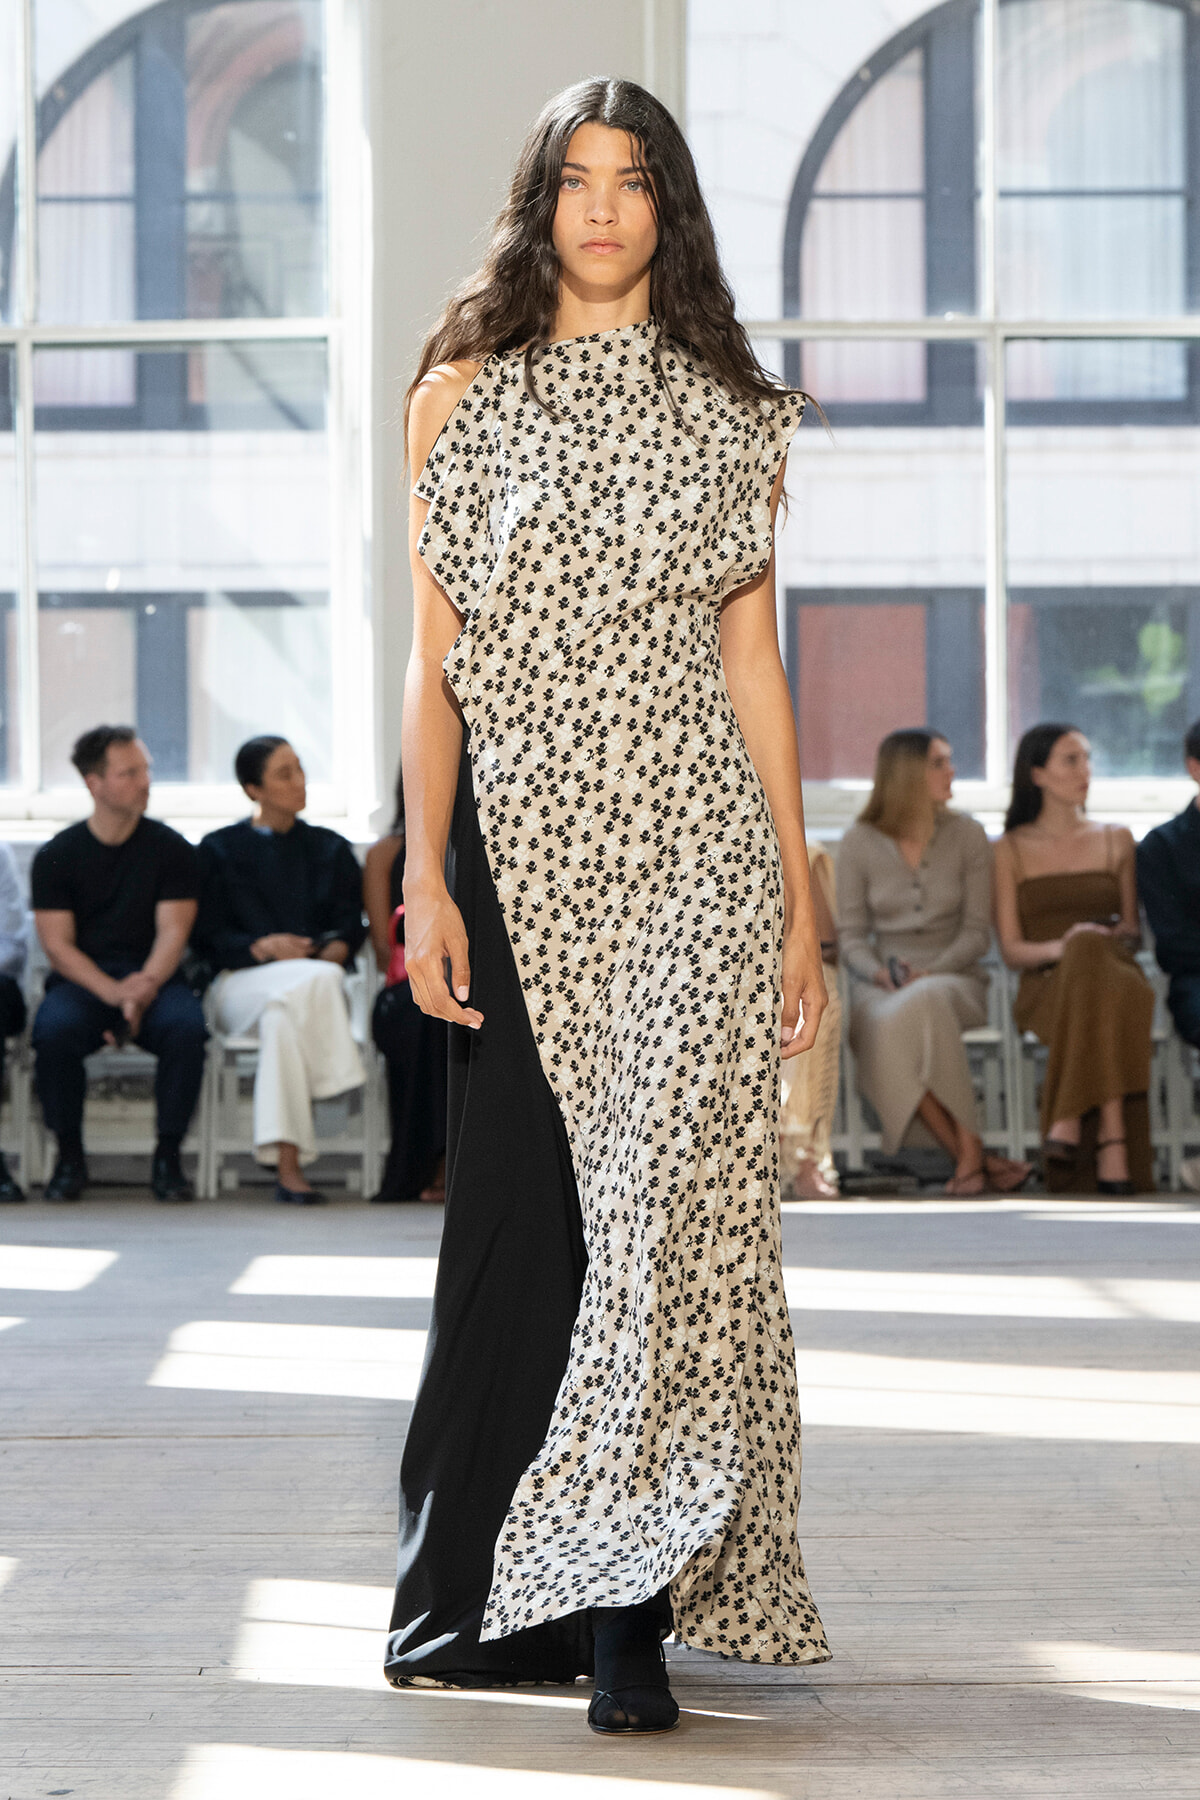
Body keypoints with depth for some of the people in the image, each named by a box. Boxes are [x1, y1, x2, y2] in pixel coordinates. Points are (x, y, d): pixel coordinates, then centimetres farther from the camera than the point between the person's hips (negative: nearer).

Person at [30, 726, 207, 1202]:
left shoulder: (170, 849, 6)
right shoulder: (56, 855, 4)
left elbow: (173, 932, -2)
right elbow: (58, 945, -3)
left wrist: (145, 985, -23)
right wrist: (113, 992, -20)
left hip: (152, 977, 0)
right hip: (81, 980, 0)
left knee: (186, 1025, -33)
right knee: (54, 1028, -34)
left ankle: (168, 1155, -17)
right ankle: (69, 1156, -14)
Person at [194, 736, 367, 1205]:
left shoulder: (331, 850, 22)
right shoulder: (220, 850, 15)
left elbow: (351, 926, 12)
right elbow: (208, 939, 6)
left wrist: (334, 950, -12)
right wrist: (264, 948, -13)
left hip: (317, 982, 2)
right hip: (242, 983, -2)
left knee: (284, 1011, -39)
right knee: (312, 982, -38)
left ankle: (286, 1164, -49)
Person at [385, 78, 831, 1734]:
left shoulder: (731, 415, 11)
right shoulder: (466, 395, 9)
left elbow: (755, 666, 11)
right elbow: (437, 663, 5)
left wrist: (799, 902, 7)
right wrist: (425, 874, -5)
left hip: (692, 847, 0)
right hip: (521, 841, 0)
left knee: (668, 1204, -8)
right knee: (522, 1210, 1)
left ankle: (625, 1613, -4)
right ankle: (487, 1596, 14)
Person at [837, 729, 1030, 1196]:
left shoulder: (966, 835, 6)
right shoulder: (860, 843, 6)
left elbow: (976, 931, 3)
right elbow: (852, 934, 7)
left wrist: (931, 972, -14)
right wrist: (879, 973, -15)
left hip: (954, 978, 0)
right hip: (883, 985, 1)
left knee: (923, 1005, -39)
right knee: (886, 1023, -37)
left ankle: (967, 1159, -38)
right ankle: (974, 1157, -35)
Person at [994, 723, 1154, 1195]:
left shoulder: (1116, 840, 21)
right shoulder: (1011, 850, 13)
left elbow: (1132, 930, 18)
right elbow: (1011, 949, 5)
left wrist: (1122, 936, -7)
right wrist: (1060, 947, -16)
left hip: (1115, 972, 2)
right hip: (1046, 987, -2)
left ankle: (1070, 1122, -44)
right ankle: (1111, 1146, -47)